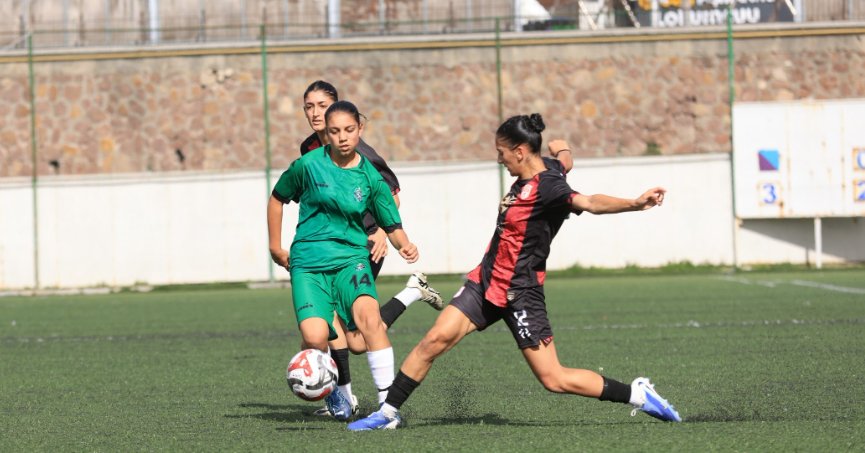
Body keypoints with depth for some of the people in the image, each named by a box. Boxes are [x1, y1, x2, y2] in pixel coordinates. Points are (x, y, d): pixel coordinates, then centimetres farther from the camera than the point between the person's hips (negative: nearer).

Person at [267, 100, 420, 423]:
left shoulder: (370, 178, 2)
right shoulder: (308, 165, -2)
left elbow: (392, 226, 4)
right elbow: (277, 199, 14)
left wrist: (404, 245, -18)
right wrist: (275, 247, 15)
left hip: (351, 257, 1)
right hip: (308, 262, -1)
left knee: (369, 316, -29)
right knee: (314, 336, -21)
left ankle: (388, 401, -24)